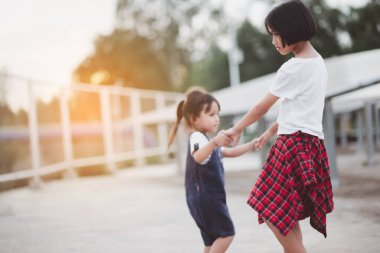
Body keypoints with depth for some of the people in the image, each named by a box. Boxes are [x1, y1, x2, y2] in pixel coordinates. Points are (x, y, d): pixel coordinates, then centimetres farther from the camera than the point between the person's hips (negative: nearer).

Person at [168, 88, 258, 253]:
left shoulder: (205, 139, 21)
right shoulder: (197, 137, -14)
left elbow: (230, 152, 29)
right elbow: (198, 157, -37)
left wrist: (251, 145, 20)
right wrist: (214, 142, -53)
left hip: (206, 199, 10)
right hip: (206, 198, -10)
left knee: (213, 240, 10)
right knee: (226, 233, -9)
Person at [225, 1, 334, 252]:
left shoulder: (293, 68, -13)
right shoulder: (318, 62, 15)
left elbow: (261, 108, -3)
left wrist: (236, 130, 11)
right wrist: (271, 132, 27)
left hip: (295, 144, -9)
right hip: (310, 143, 9)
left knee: (272, 212, -6)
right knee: (287, 215, 11)